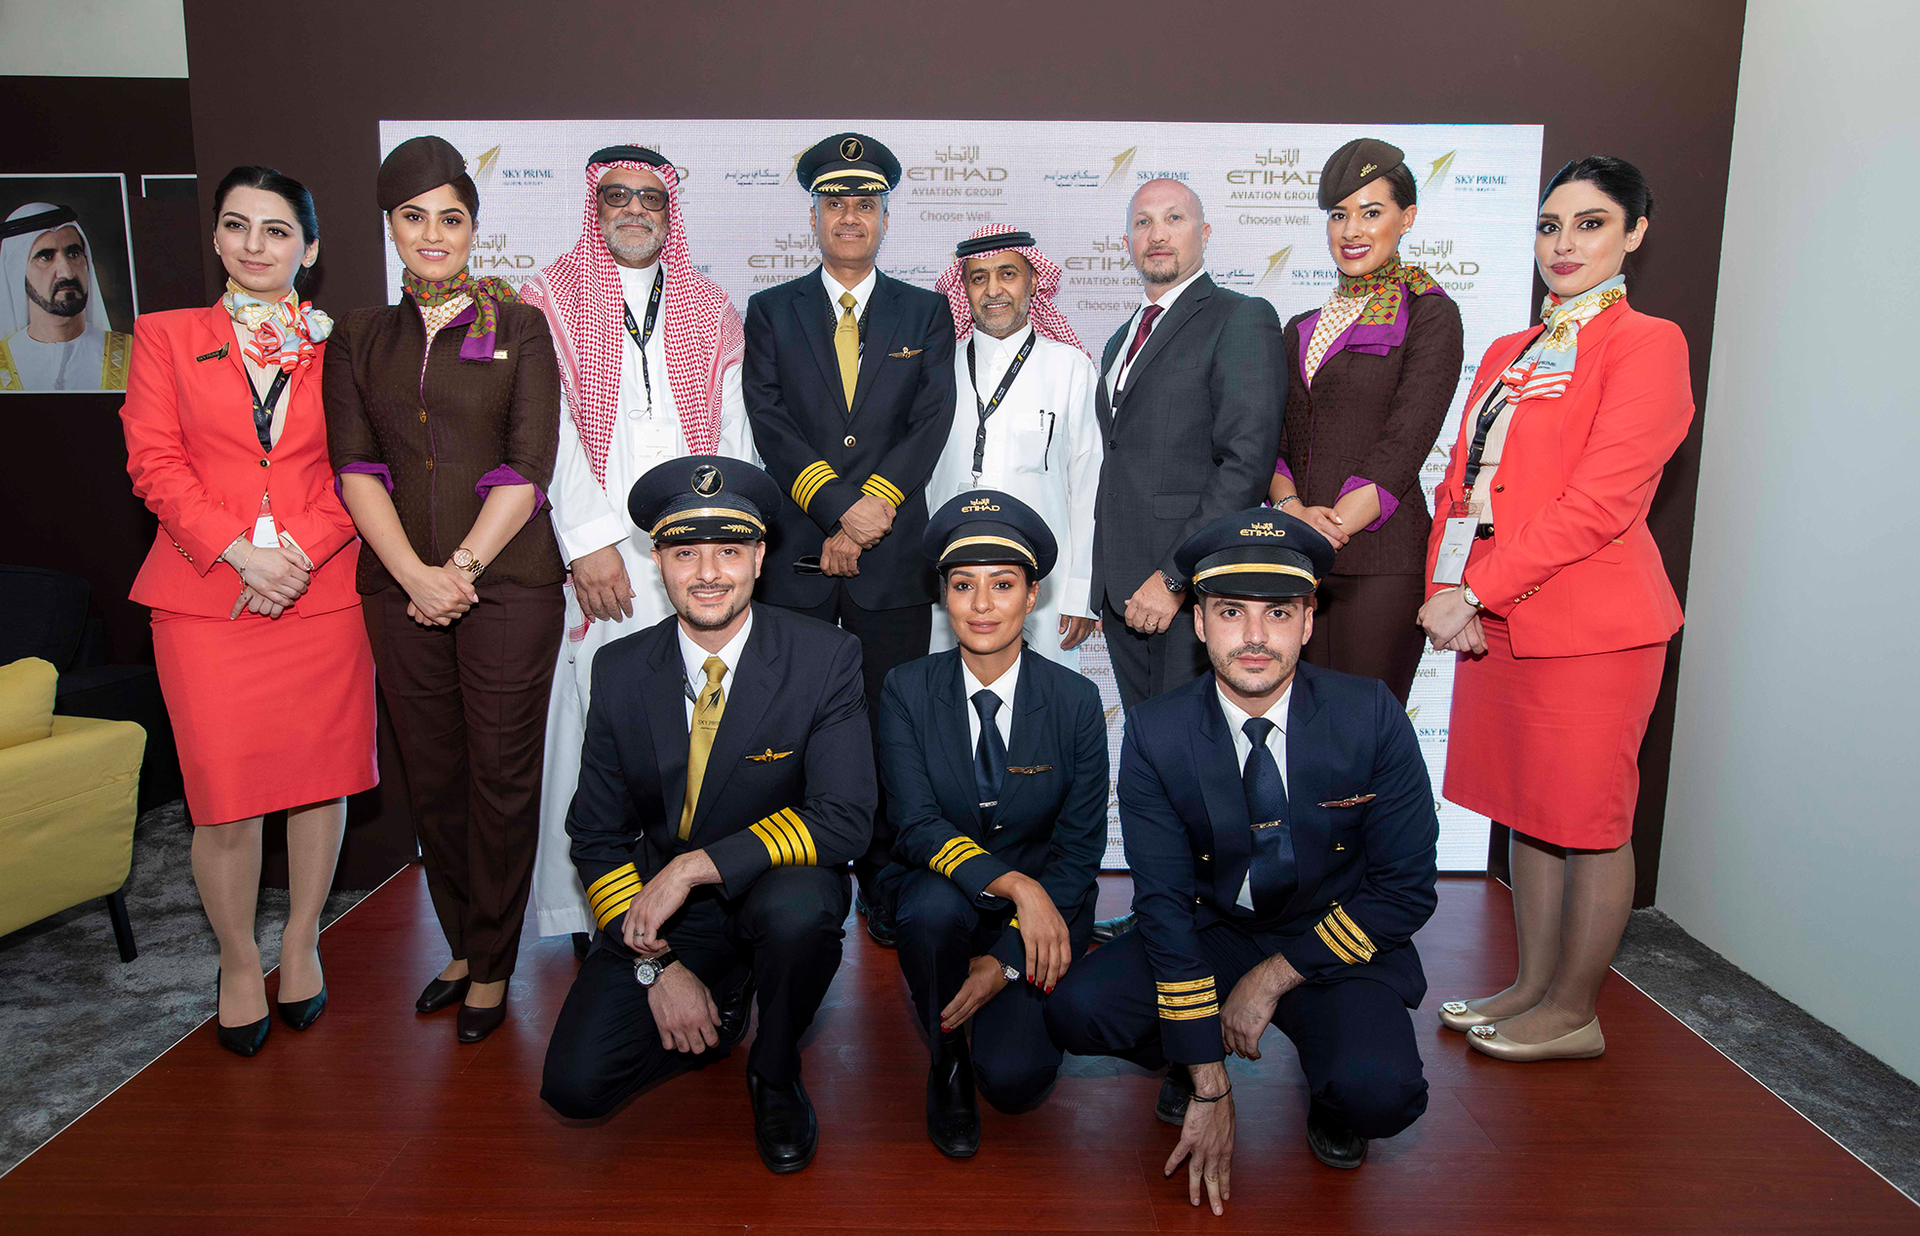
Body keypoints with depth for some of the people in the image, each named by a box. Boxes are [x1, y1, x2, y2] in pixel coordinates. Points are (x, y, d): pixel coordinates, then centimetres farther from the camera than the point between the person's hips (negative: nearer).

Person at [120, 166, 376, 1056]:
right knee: (225, 799, 0)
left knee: (320, 779, 7)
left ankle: (301, 945, 26)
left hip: (324, 594, 1)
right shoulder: (165, 336, 10)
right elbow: (154, 463, 1)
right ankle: (238, 963, 22)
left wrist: (298, 551, -12)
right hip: (206, 601, 0)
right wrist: (241, 553, -12)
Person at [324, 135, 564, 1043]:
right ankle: (461, 946, 27)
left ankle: (493, 966, 16)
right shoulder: (361, 338, 13)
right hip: (400, 586, 3)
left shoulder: (519, 329, 4)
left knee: (502, 774, 1)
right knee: (432, 774, 10)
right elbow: (356, 467, 3)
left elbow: (528, 467, -4)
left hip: (506, 582, -3)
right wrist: (414, 574, -11)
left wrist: (463, 568, -12)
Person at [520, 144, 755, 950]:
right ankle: (593, 914, 11)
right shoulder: (551, 300, 9)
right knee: (594, 728, -1)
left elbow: (733, 437, 10)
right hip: (596, 556, -2)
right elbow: (550, 431, -2)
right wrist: (588, 540, -11)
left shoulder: (711, 311, 17)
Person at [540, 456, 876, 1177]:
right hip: (659, 904, 2)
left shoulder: (825, 659, -14)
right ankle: (720, 1007, 17)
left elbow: (846, 818, -21)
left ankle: (775, 1076, -4)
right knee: (575, 1086, -13)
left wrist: (699, 864, -27)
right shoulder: (621, 670, -5)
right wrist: (656, 967, -10)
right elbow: (596, 833, 0)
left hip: (774, 886, -2)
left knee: (800, 908, -37)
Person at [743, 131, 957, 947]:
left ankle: (884, 885, 18)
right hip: (794, 551, 0)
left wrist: (871, 505, -13)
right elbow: (769, 424, -1)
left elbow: (931, 421, -1)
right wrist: (837, 511, -12)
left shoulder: (926, 313, 12)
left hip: (893, 552, 0)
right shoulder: (771, 312, 11)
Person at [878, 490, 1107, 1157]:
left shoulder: (1076, 700, -8)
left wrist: (1006, 960, -15)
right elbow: (915, 826, -16)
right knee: (936, 899, -36)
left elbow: (1079, 848, -6)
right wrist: (1014, 884, -34)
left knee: (1014, 1077, -20)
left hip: (1044, 909, 0)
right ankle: (945, 1059, -5)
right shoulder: (909, 690, -8)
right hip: (943, 902, 0)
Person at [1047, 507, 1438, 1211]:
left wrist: (1275, 976, -16)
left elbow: (1406, 889, -10)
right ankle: (1192, 1058, 11)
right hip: (1209, 932, 2)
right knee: (1076, 1010, -23)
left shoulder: (1371, 717, -14)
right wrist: (1208, 1088, -17)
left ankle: (1332, 1090, 9)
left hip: (1338, 941, -1)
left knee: (1379, 1094, -30)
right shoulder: (1156, 735, -14)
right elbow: (1165, 902, -15)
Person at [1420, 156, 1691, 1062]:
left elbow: (1603, 501, -17)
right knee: (1525, 810, 15)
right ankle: (1533, 987, 29)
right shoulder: (1508, 355, 17)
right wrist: (1447, 590, -2)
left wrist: (1475, 591, -17)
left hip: (1589, 622, -7)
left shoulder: (1646, 344, -7)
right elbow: (1460, 481, 14)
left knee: (1588, 819, 4)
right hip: (1496, 616, 7)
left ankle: (1574, 1015, 19)